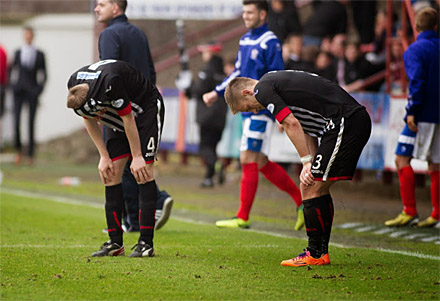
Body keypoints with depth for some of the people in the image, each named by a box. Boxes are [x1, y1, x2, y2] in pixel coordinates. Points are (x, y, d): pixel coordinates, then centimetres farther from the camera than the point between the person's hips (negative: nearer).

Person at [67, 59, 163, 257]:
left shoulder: (110, 82, -39)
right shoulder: (74, 88, -18)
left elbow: (128, 118, -26)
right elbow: (89, 120, -1)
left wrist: (137, 156, -17)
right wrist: (104, 157, -4)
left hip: (147, 110, -7)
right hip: (118, 119, 7)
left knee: (143, 170, -15)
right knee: (110, 173, -3)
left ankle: (146, 243, -15)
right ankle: (115, 243, 0)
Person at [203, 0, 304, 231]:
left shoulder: (270, 42, -10)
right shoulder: (245, 40, 16)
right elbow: (238, 73, 27)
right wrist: (216, 93, 23)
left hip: (261, 110, -9)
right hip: (247, 109, 9)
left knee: (248, 160, -8)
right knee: (261, 164, 9)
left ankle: (243, 218, -4)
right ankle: (301, 201, 18)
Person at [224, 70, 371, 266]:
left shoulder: (263, 89, -3)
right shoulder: (277, 81, 26)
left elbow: (292, 124, -12)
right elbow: (307, 128, 22)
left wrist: (307, 162, -7)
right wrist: (312, 166, 11)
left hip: (344, 123, -10)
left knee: (311, 188, -5)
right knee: (318, 189, 16)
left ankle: (315, 254, -1)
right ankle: (321, 251, 18)